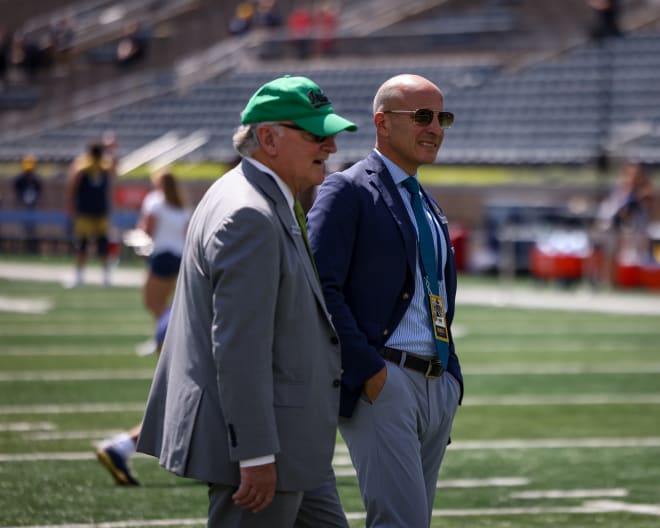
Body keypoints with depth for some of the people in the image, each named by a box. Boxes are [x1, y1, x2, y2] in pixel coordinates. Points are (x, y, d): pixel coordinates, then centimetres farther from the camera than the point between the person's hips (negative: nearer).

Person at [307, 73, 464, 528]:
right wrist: (367, 371, -18)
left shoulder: (427, 205, 22)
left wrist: (451, 379, 15)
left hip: (438, 386, 8)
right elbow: (321, 287, -13)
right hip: (381, 384, -8)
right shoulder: (347, 192, -4)